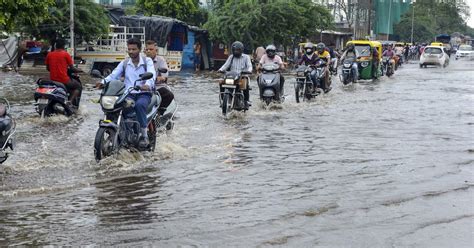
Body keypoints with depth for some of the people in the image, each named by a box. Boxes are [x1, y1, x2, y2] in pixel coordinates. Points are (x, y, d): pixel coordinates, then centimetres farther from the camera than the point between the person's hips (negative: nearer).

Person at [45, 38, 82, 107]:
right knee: (78, 86, 16)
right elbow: (72, 68, -2)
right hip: (64, 80, -6)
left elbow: (48, 68, 15)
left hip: (52, 80, 6)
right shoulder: (65, 54, -5)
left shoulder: (49, 54, 7)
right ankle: (70, 101, -6)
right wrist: (79, 70, 17)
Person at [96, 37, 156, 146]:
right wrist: (103, 82, -20)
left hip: (144, 93, -3)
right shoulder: (124, 63, 14)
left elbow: (152, 75, -17)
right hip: (128, 94, 3)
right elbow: (114, 75, 2)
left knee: (139, 105, -37)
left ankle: (144, 135, -25)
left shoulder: (147, 61, 3)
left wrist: (148, 85, -40)